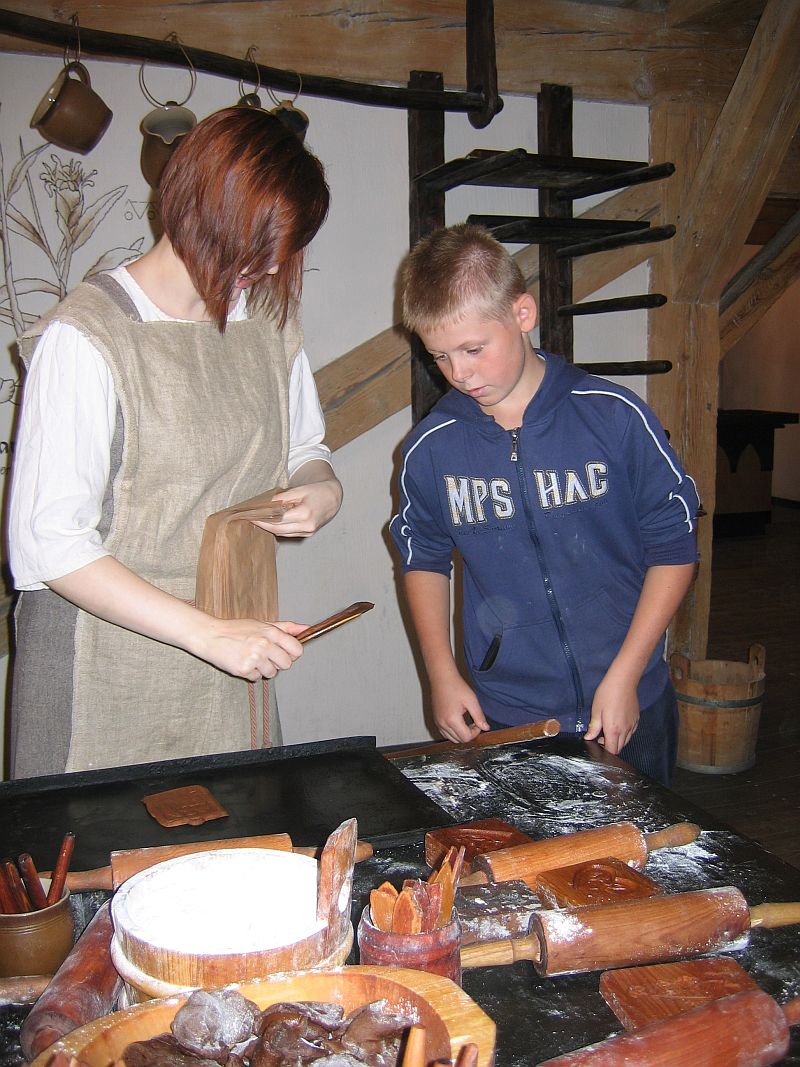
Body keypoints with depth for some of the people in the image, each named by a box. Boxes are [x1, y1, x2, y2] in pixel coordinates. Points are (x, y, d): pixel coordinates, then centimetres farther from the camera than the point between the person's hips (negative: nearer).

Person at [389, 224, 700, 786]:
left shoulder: (615, 417, -12)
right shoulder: (431, 448, -6)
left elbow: (674, 548, -5)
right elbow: (423, 561, 10)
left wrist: (624, 676, -9)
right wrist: (443, 675, 1)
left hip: (630, 710, 0)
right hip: (506, 720, 1)